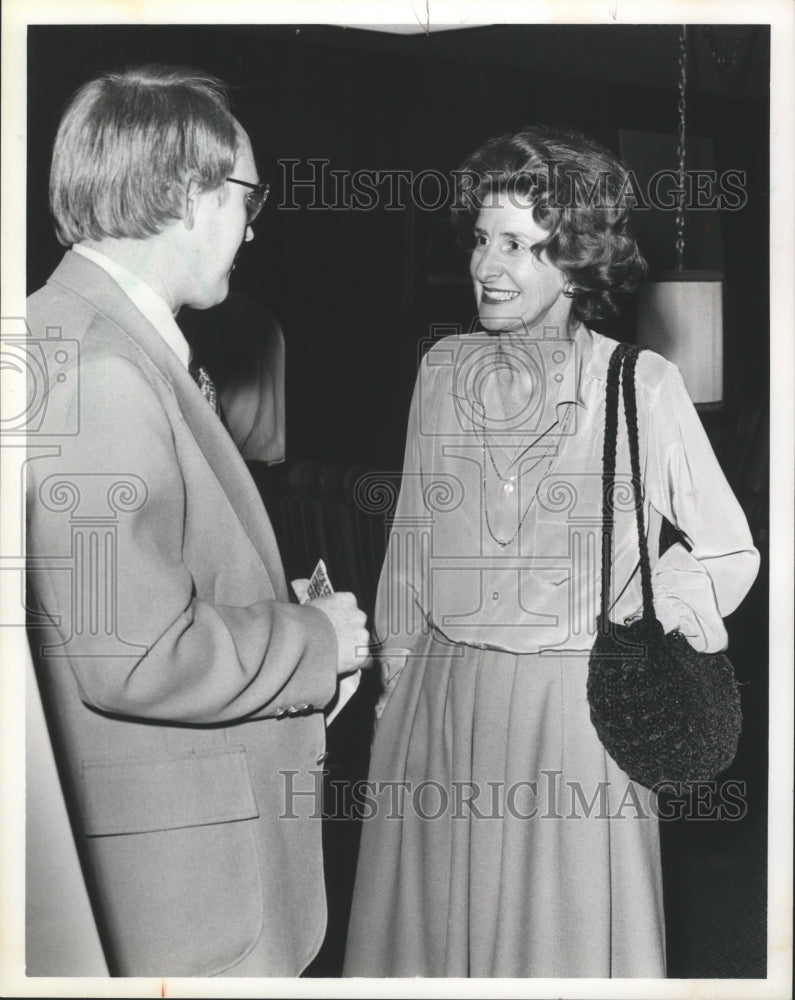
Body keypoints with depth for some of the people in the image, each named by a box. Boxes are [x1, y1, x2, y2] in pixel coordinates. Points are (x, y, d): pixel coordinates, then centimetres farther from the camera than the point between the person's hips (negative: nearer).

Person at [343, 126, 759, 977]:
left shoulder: (641, 385, -9)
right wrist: (395, 678, 11)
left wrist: (644, 630, -9)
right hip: (441, 703, 3)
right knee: (434, 922, 15)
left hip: (575, 709, -3)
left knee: (567, 933, 11)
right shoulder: (443, 367, 2)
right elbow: (411, 539, 10)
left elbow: (730, 552, 1)